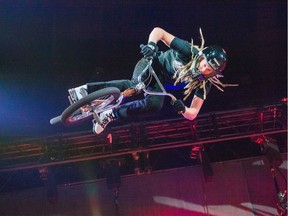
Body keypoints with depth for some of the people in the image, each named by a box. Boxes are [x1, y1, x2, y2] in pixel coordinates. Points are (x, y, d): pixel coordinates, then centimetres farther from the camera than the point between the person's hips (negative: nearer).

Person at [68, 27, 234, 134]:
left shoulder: (204, 84, -16)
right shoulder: (190, 51, -26)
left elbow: (193, 113, -14)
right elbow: (158, 31, -21)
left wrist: (183, 109, -36)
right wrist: (151, 44, -42)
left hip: (161, 83, 4)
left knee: (155, 105, -28)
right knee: (138, 85, -37)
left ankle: (113, 114, -13)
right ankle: (86, 90, -35)